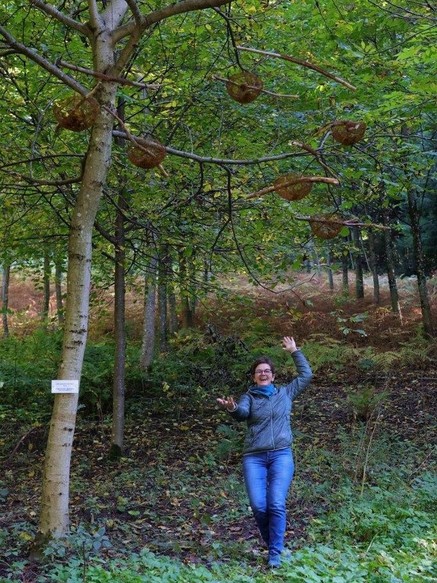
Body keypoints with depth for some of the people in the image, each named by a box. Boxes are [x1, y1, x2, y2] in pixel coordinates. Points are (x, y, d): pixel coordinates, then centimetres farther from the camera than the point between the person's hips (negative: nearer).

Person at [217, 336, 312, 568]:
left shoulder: (285, 393, 14)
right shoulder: (248, 397, 8)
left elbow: (306, 375, 14)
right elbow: (242, 413, -14)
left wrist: (295, 352, 15)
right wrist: (232, 408, -37)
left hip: (281, 455, 0)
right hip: (254, 457, 0)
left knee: (276, 504, -14)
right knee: (258, 505, -9)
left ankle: (275, 553, -5)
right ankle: (271, 543, 17)